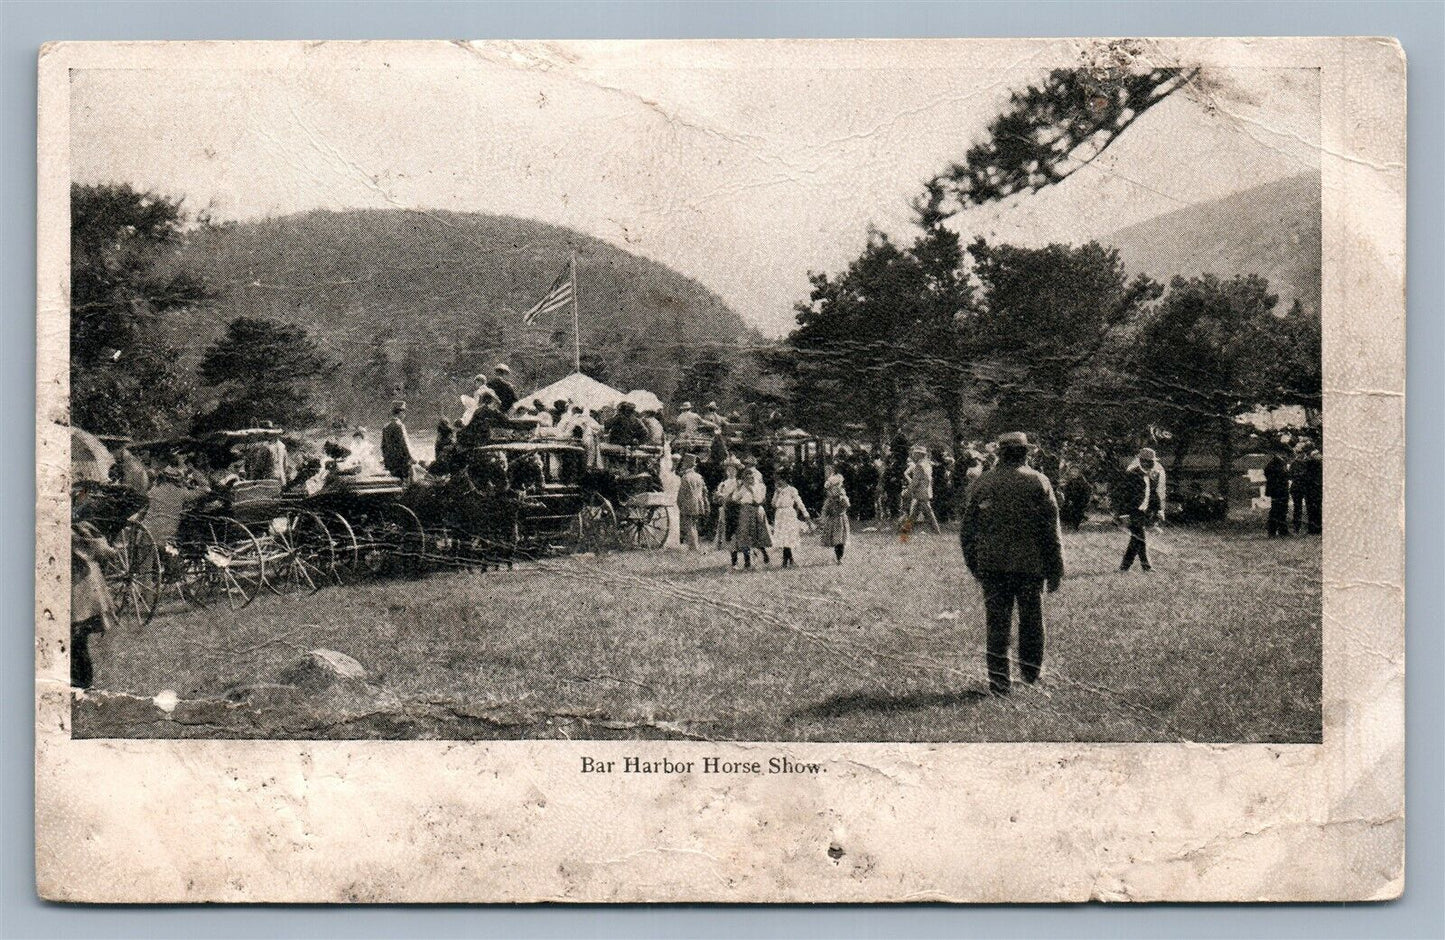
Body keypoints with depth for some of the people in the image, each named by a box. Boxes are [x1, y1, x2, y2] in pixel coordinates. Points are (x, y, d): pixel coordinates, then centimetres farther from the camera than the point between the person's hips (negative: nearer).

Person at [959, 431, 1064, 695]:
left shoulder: (981, 483, 5)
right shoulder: (1038, 482, -2)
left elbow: (966, 529, 8)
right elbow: (1051, 529, -4)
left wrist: (974, 565, 18)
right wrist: (1055, 570, 1)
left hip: (991, 565, 2)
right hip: (1030, 564, -2)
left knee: (997, 621, 5)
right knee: (1031, 617, 14)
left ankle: (999, 679, 3)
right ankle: (1030, 669, 27)